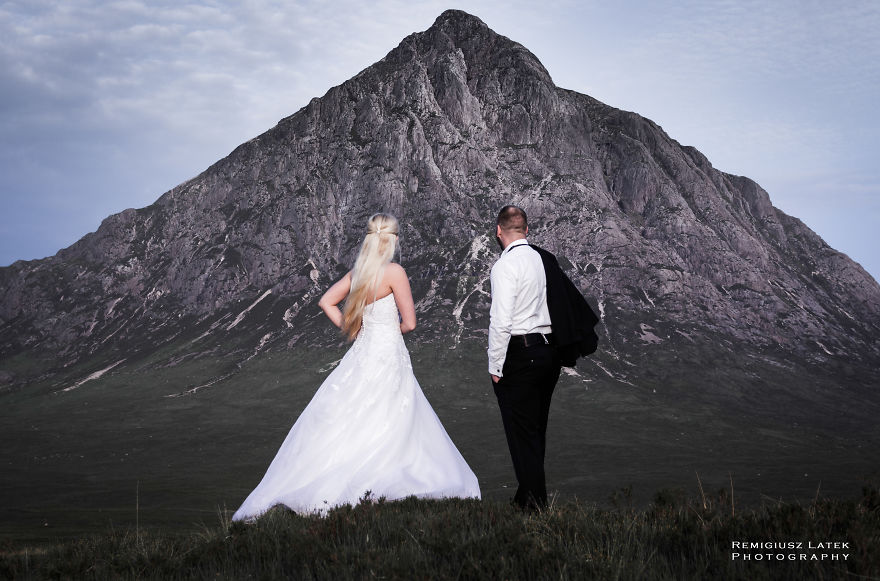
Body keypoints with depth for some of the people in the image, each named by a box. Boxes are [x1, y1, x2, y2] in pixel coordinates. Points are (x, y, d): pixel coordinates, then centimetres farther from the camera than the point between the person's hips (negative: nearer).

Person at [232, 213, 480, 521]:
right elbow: (409, 322, -11)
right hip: (389, 355, -6)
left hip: (362, 353, 6)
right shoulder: (394, 272, -12)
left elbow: (326, 301, 15)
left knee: (342, 422, 7)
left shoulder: (358, 271, 7)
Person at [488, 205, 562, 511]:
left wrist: (495, 365, -11)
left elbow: (501, 320, -18)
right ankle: (533, 494, 25)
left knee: (521, 431, 1)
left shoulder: (506, 265, -12)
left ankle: (533, 500, 4)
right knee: (537, 429, 16)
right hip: (551, 350, 7)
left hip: (520, 352, -7)